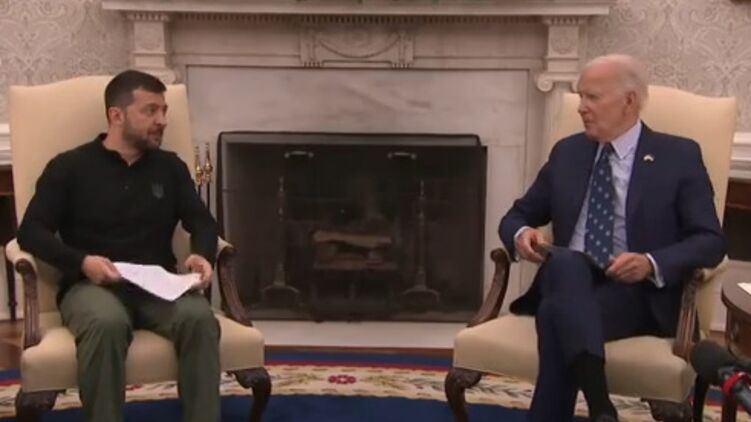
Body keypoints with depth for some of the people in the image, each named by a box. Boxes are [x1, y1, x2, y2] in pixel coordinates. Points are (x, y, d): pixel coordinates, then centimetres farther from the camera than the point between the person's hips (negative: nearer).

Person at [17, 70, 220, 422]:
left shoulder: (170, 166, 17)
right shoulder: (69, 167, 7)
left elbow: (201, 221, 15)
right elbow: (31, 231, 1)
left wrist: (201, 254, -9)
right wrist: (82, 261, -17)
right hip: (91, 285, -2)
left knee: (200, 318, -31)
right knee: (106, 323, -39)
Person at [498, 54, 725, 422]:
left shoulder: (680, 156, 4)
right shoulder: (567, 152, 15)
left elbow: (711, 240, -2)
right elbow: (518, 215, 19)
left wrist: (652, 264, -21)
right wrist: (520, 234, -7)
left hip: (638, 293, -3)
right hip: (568, 278, 3)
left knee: (558, 313, -35)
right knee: (566, 263, -36)